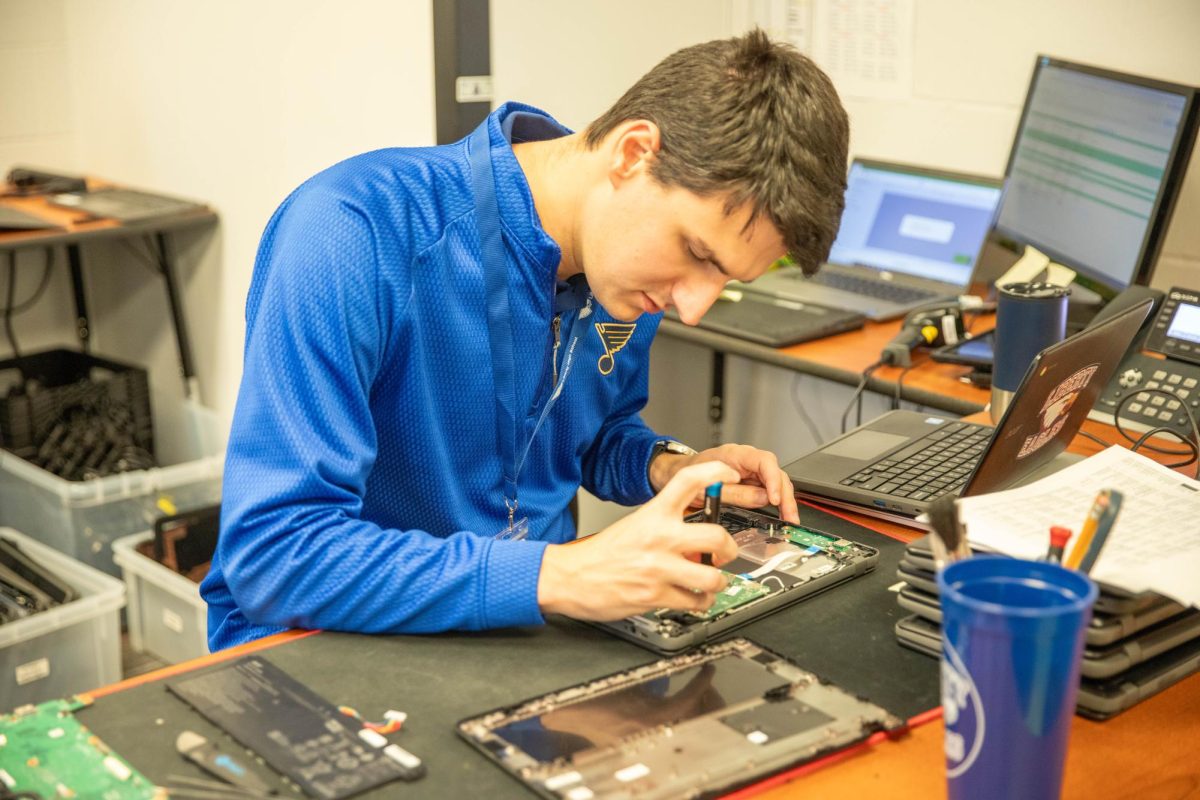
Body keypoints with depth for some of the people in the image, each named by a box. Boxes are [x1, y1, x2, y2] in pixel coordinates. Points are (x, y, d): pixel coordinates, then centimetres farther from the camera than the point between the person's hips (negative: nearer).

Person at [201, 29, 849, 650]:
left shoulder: (629, 248, -2)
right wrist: (555, 576, -36)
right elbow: (271, 553, -29)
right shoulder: (358, 232, -24)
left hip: (525, 637, 7)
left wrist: (662, 468, -3)